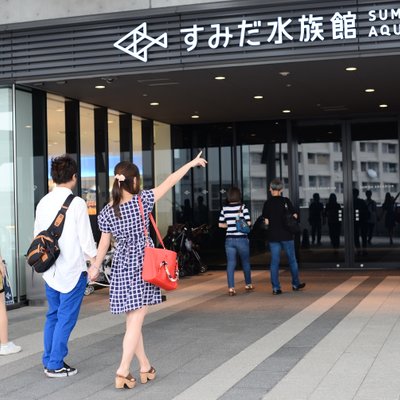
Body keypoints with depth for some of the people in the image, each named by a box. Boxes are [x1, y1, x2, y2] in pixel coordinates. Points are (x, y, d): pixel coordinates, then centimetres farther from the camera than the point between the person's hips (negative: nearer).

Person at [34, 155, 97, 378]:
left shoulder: (43, 203, 4)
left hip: (50, 269, 6)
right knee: (66, 318, 1)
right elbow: (86, 238, -11)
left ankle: (49, 359, 25)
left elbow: (38, 235, 10)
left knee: (53, 315, 17)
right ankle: (55, 365, 5)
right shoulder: (77, 203, -13)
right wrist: (94, 263, 2)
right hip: (73, 269, -6)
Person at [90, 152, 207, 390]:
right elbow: (169, 182, -3)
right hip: (142, 266, -4)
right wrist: (192, 163, 7)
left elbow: (104, 244, 2)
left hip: (122, 268, 4)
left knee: (133, 321, 12)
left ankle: (145, 367, 23)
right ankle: (123, 372, -7)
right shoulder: (142, 200, -9)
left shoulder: (107, 212, -1)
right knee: (136, 322, -3)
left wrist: (95, 268, 14)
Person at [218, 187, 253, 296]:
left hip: (229, 240, 2)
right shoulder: (243, 207, -7)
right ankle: (248, 285, 28)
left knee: (230, 263, 3)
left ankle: (231, 288, -3)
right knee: (246, 262, 15)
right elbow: (248, 223, -11)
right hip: (241, 239, -2)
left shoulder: (225, 208, 2)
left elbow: (220, 224, 6)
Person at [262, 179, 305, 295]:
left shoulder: (267, 203, -2)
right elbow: (295, 216, -1)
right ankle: (295, 284, 25)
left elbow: (266, 221, -1)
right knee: (292, 260, 14)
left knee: (274, 262, 4)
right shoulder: (286, 201, -4)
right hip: (286, 235, -1)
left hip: (273, 236, 1)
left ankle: (275, 287, 1)